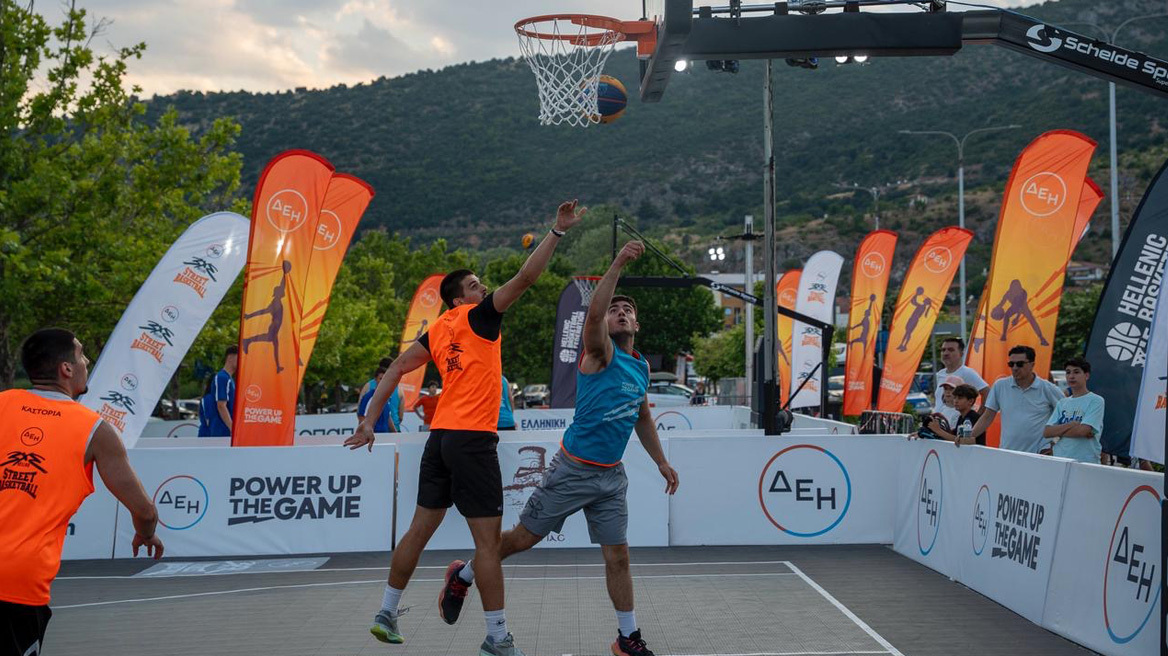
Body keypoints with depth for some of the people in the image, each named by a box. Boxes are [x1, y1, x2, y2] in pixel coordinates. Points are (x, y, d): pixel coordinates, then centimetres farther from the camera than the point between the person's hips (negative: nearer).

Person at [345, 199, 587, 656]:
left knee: (420, 529, 16)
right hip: (472, 439, -8)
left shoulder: (437, 331, 14)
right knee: (488, 539, -4)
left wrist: (370, 421, 10)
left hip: (440, 437, 8)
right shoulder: (478, 316, -4)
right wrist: (559, 230, -9)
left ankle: (386, 614, 25)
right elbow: (526, 277, -11)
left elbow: (397, 368, 10)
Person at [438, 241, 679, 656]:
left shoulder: (641, 367, 11)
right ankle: (463, 576, 26)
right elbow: (593, 315, -33)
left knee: (618, 556, 3)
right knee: (524, 538, 4)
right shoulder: (601, 352, -10)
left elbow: (642, 417, 26)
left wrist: (662, 462, 26)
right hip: (573, 469, -6)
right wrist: (618, 265, -38)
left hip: (611, 475, 6)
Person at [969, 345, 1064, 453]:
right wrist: (969, 437, -2)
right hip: (1006, 453, 2)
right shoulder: (1000, 386, 6)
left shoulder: (1047, 389, 0)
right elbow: (987, 417, 8)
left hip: (1038, 453, -2)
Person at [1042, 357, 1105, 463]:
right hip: (1059, 462, 5)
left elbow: (1084, 430, -15)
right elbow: (1046, 432, 4)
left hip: (1085, 462, -5)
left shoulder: (1095, 401, -2)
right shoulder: (1062, 403, 15)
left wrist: (1058, 432, -2)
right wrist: (1071, 424, -10)